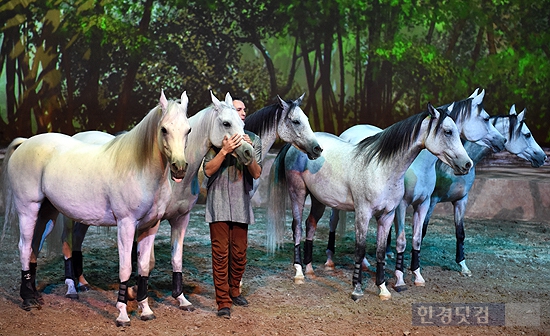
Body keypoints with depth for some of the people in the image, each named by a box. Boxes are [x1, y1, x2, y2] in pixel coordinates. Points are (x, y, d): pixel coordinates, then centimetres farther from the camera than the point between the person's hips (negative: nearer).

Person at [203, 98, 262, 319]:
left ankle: (234, 291, 29)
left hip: (241, 203, 3)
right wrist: (225, 151, -22)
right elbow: (208, 170, -9)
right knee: (221, 253, -4)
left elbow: (256, 173, -1)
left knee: (239, 253, 9)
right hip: (219, 203, -3)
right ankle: (223, 302, 0)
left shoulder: (253, 140, 6)